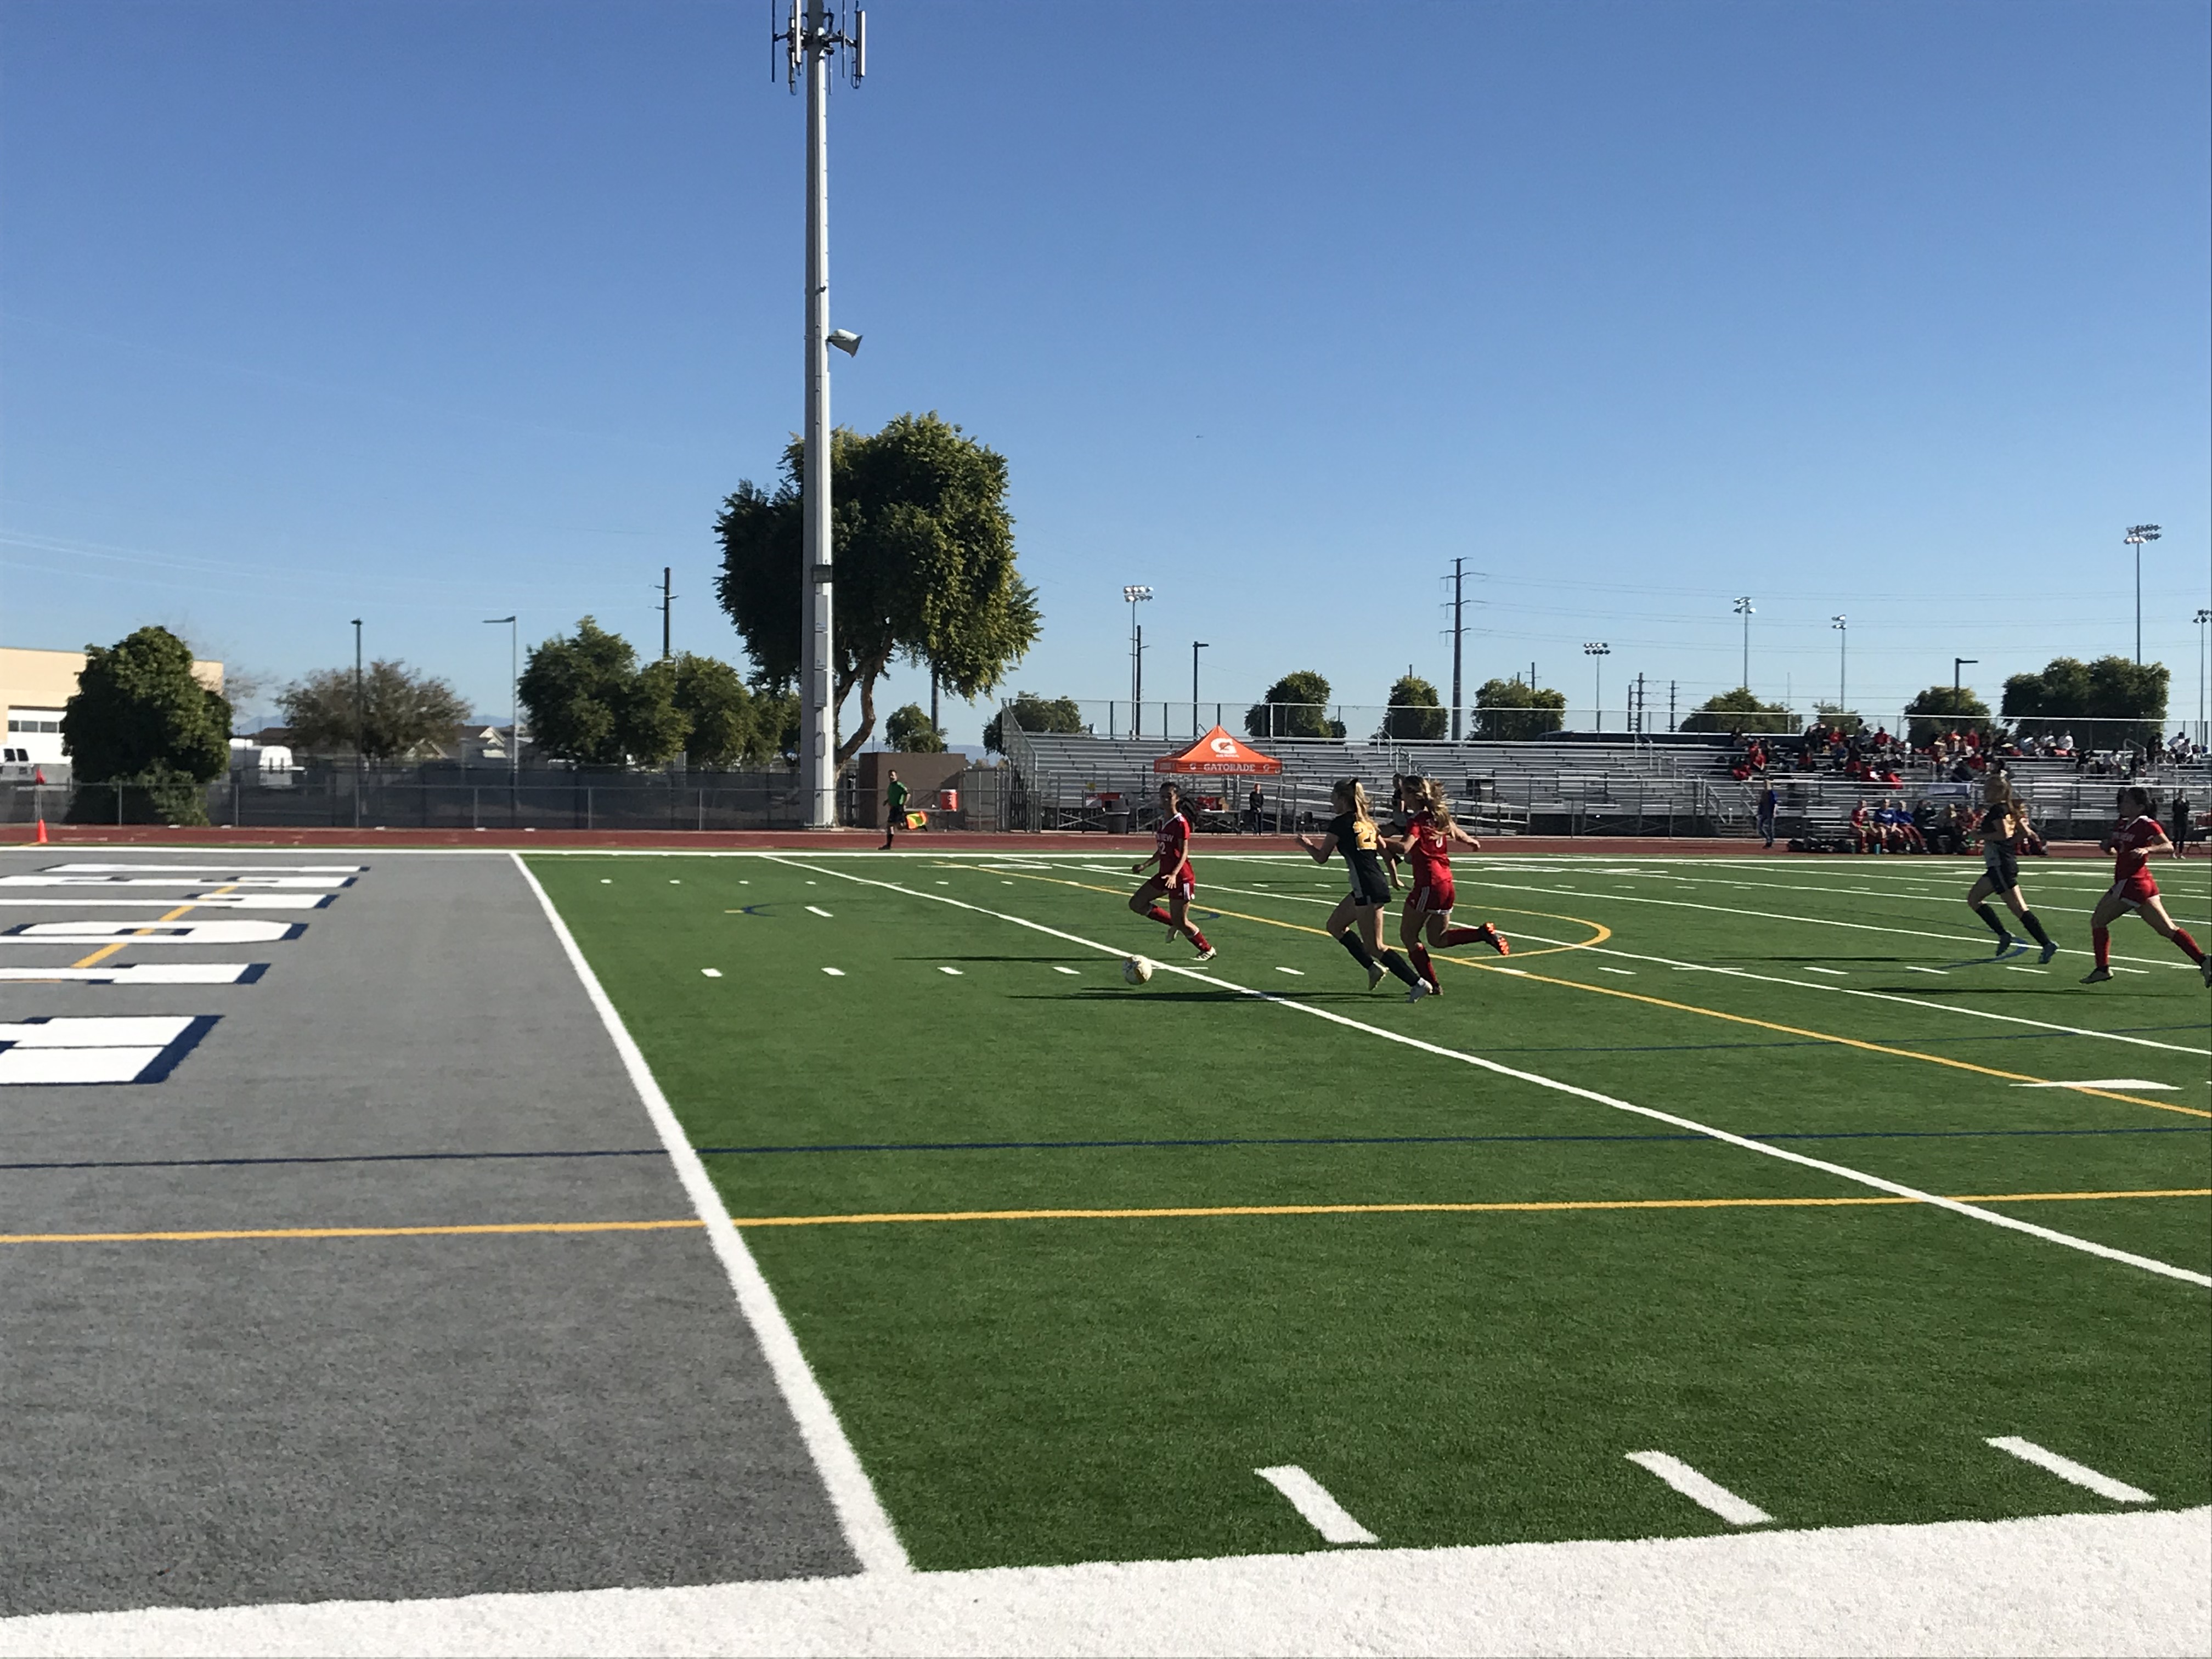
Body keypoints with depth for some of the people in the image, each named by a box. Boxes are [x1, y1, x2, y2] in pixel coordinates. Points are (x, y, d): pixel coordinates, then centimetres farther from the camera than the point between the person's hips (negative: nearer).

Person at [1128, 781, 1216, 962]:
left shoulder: (1180, 823, -15)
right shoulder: (1160, 822, 9)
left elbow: (1184, 853, -19)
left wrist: (1174, 874, -32)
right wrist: (1145, 865, 9)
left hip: (1181, 877, -8)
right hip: (1164, 874, 8)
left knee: (1180, 921, -5)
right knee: (1136, 903, 5)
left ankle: (1208, 950, 15)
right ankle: (1173, 923, 17)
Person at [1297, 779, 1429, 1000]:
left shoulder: (1340, 824, -7)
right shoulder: (1367, 822, 15)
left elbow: (1321, 858, -1)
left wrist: (1306, 844, 16)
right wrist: (1393, 877, 30)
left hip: (1368, 890, -9)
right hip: (1378, 885, 9)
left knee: (1374, 947, -5)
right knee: (1335, 925, 22)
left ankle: (1418, 983, -10)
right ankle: (1373, 967, 19)